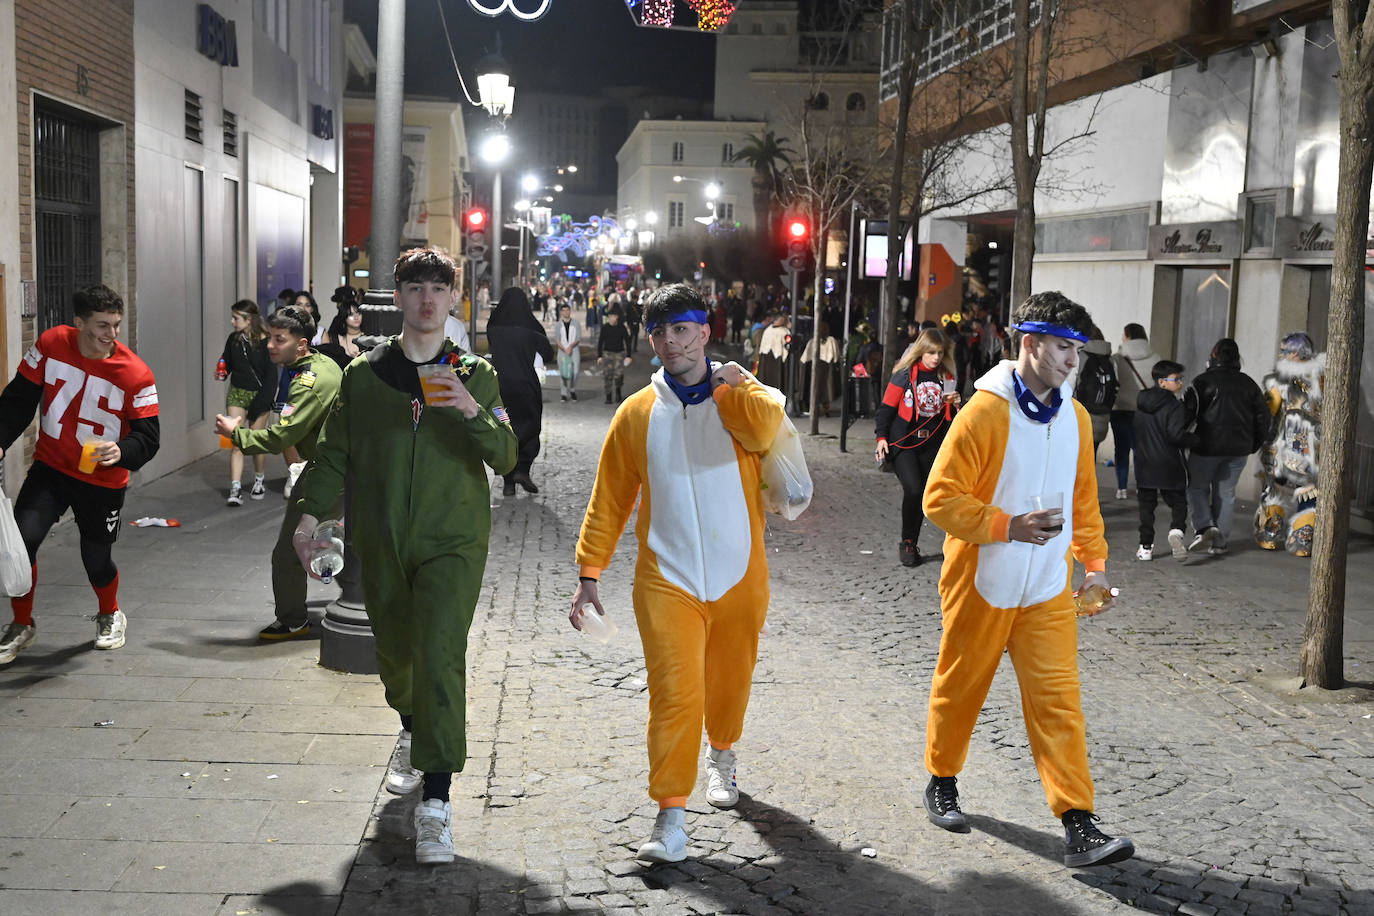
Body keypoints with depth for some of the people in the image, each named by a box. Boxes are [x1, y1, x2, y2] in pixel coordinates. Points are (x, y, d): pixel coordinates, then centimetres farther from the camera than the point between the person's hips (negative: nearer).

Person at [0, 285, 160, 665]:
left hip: (103, 481, -2)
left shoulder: (136, 374, -19)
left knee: (96, 559, 7)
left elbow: (148, 436, -15)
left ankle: (111, 616, 42)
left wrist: (122, 452, -36)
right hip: (50, 467, 2)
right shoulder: (50, 345, -11)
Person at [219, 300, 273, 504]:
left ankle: (259, 482, 28)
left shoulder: (265, 342, -10)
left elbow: (270, 374, -9)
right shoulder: (233, 340, 5)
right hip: (237, 394, 3)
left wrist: (262, 401, -13)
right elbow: (227, 365, 16)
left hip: (258, 394, -3)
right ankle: (235, 489, -10)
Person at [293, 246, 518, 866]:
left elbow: (506, 458, -3)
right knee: (395, 652, 15)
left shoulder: (475, 376, 3)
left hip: (452, 540, -2)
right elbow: (335, 453, 9)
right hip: (381, 542, 3)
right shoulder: (363, 375, 6)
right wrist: (311, 512, -5)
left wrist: (473, 411, -21)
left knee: (440, 656, -15)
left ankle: (435, 803, -15)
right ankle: (412, 733, 48)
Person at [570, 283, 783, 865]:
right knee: (673, 693, -11)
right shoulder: (637, 413, 3)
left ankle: (721, 754, 48)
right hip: (668, 580, -1)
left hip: (739, 577, 1)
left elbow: (764, 429, -26)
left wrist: (726, 383, -16)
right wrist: (589, 573, 4)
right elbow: (609, 500, 7)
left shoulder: (741, 395, 1)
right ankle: (670, 817, -4)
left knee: (729, 681, 18)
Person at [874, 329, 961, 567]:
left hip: (931, 445, 4)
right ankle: (906, 543, -3)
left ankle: (912, 544, 17)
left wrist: (954, 403, -3)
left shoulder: (946, 378, 7)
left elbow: (950, 415, 19)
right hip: (903, 442, -4)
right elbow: (887, 406, -2)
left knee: (924, 494, 5)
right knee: (913, 489, -18)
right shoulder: (905, 374, -5)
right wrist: (881, 436, -10)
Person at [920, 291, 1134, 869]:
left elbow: (1083, 499, 17)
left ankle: (1079, 826, -3)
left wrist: (1094, 564, 13)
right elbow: (941, 499, -16)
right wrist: (1008, 527, -24)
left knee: (1058, 701, -2)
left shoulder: (1074, 417, 5)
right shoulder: (985, 412, -14)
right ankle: (942, 782, 35)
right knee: (960, 688, 12)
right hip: (981, 583, -4)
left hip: (1048, 589, 4)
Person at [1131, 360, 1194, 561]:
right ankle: (1176, 530, -21)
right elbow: (1176, 435, -21)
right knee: (1178, 501, 6)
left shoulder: (1141, 404, 8)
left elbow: (1134, 431, 16)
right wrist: (1196, 439, -7)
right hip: (1169, 465, -5)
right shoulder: (1175, 406, -13)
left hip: (1144, 464, 5)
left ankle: (1146, 546, 9)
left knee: (1146, 504, 11)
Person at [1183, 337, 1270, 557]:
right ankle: (1220, 542, 13)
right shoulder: (1248, 384, 7)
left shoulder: (1203, 381, -8)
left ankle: (1205, 527, -11)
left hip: (1207, 447, -4)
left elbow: (1189, 411, -14)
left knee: (1197, 488, 11)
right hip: (1238, 449, 4)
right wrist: (1255, 444, 20)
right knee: (1225, 493, 12)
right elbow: (1263, 415, 10)